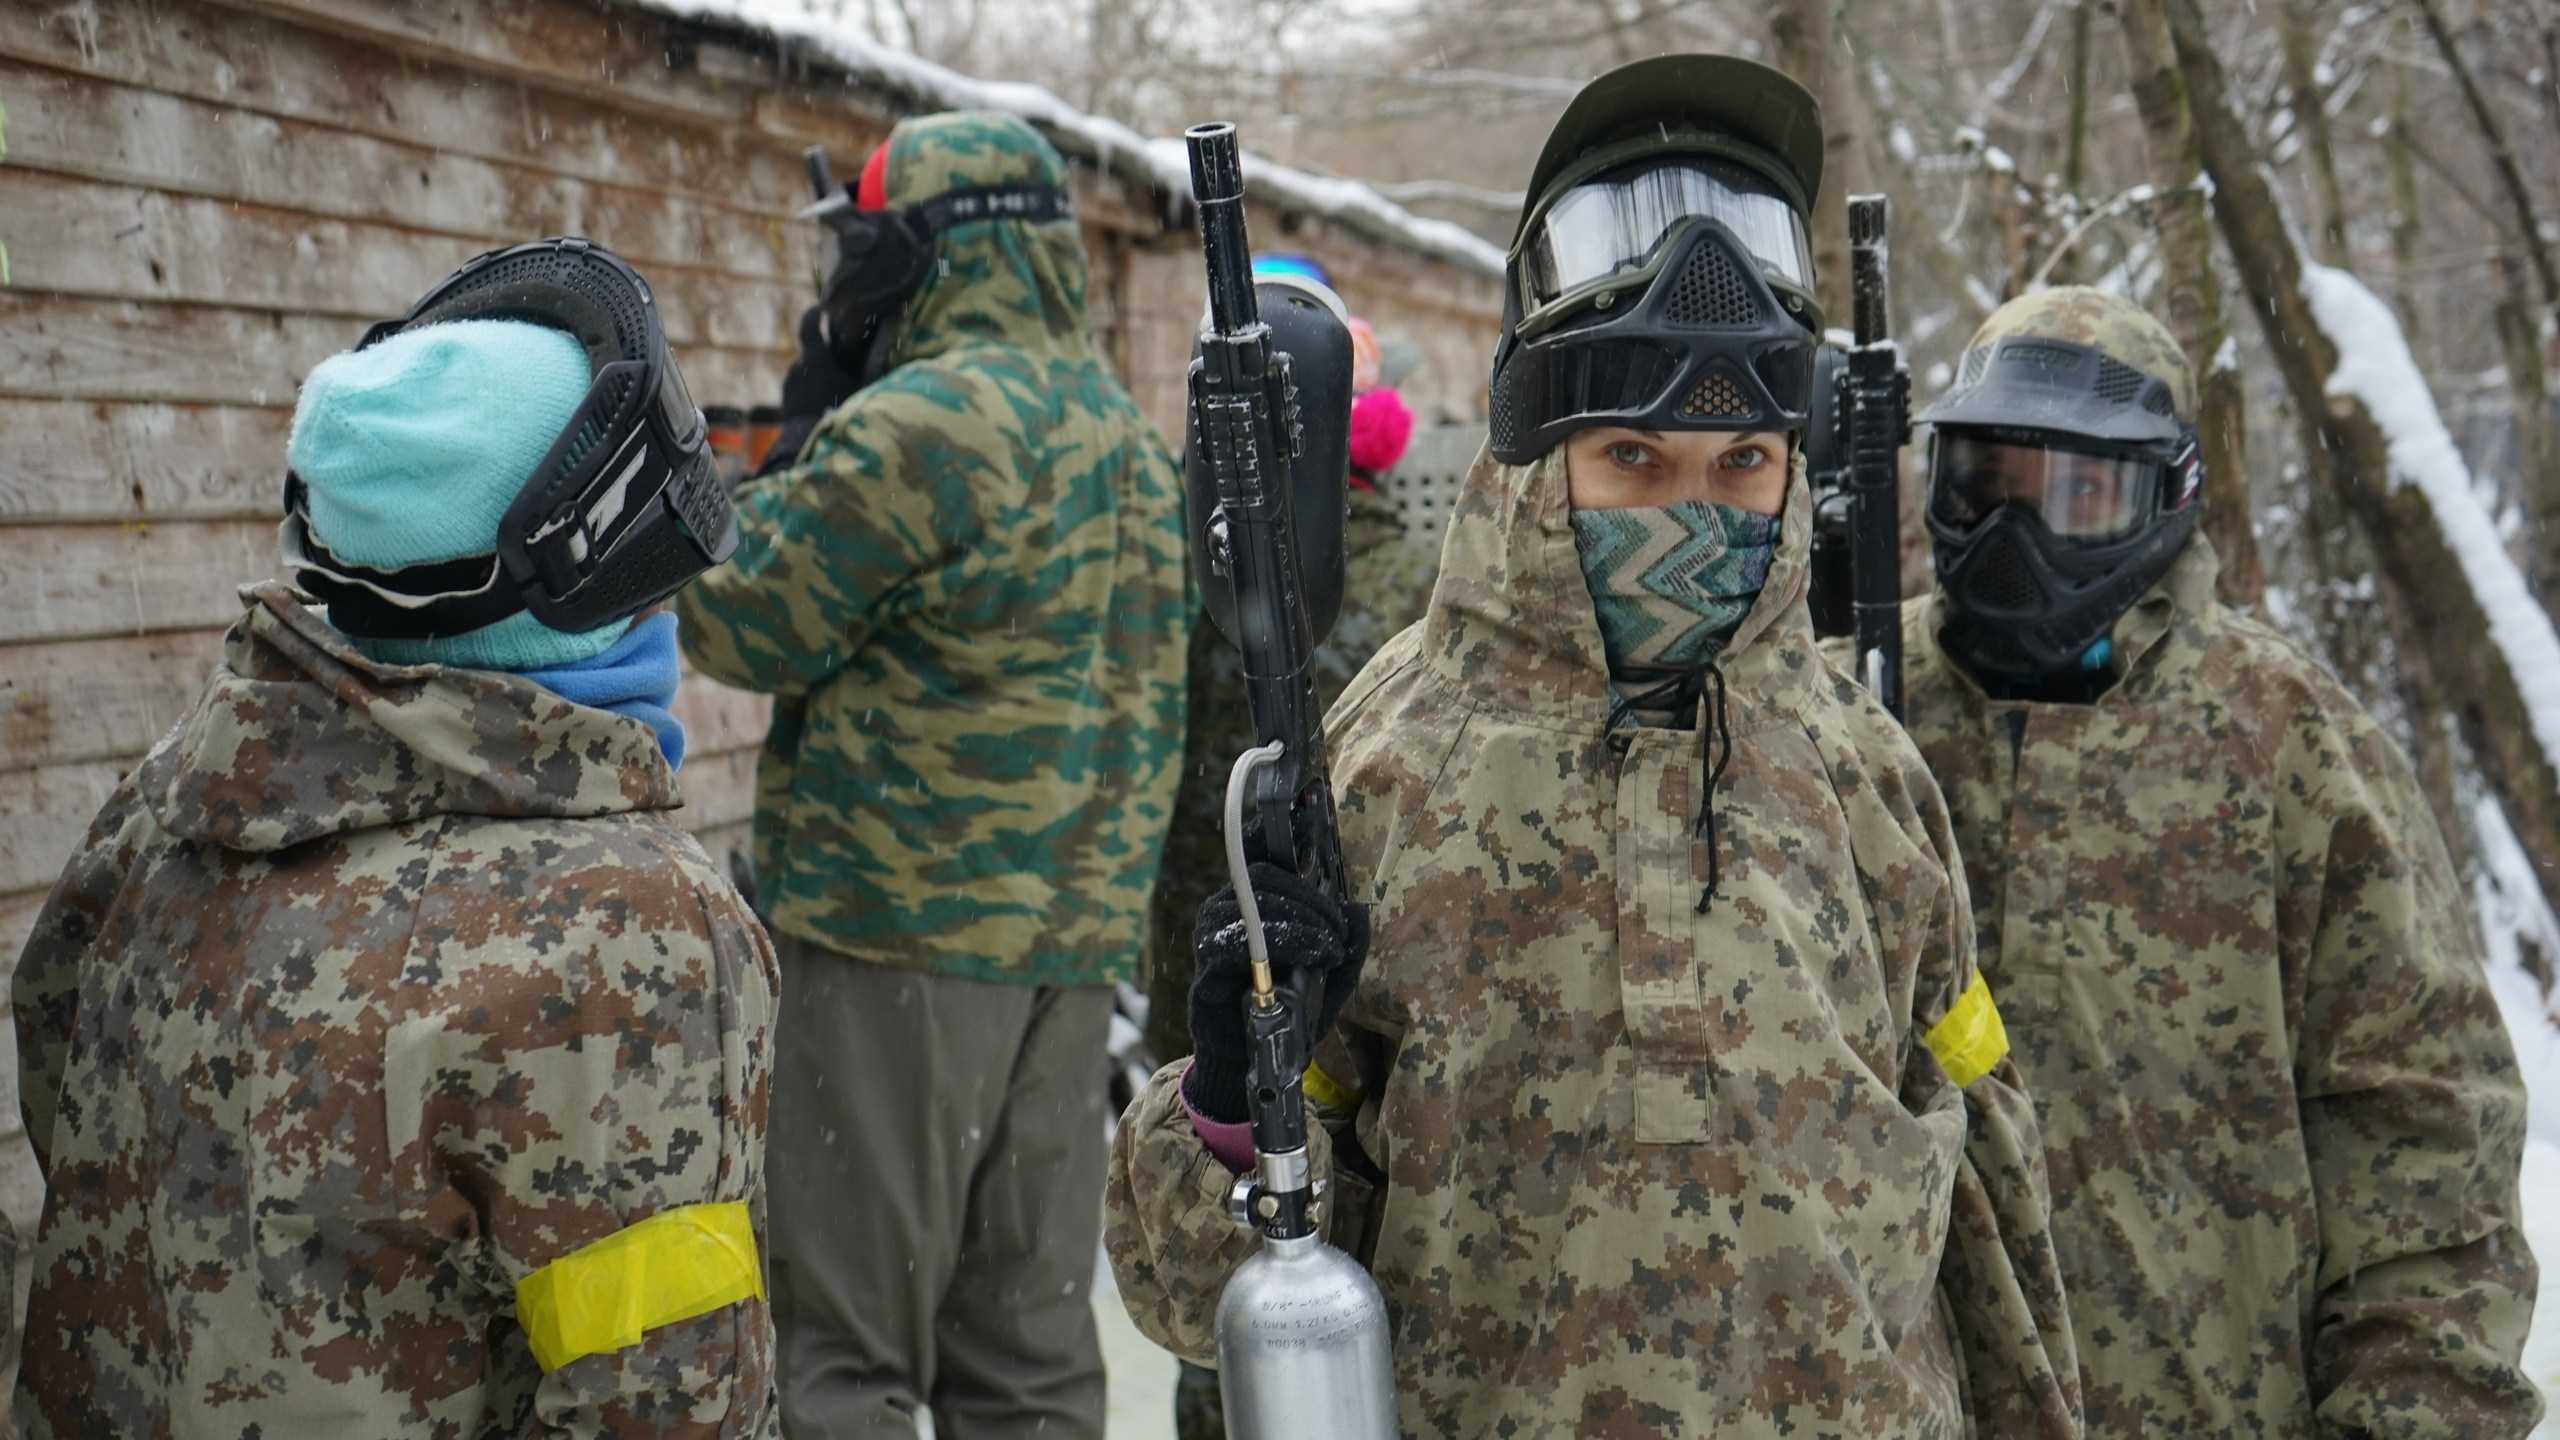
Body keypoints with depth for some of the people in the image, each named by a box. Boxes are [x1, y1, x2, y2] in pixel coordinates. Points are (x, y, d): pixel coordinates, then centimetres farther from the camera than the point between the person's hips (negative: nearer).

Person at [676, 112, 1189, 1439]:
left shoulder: (916, 422, -13)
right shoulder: (1127, 435, 14)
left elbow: (753, 629, -7)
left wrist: (766, 486, 11)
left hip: (898, 928, -8)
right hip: (1076, 937, 8)